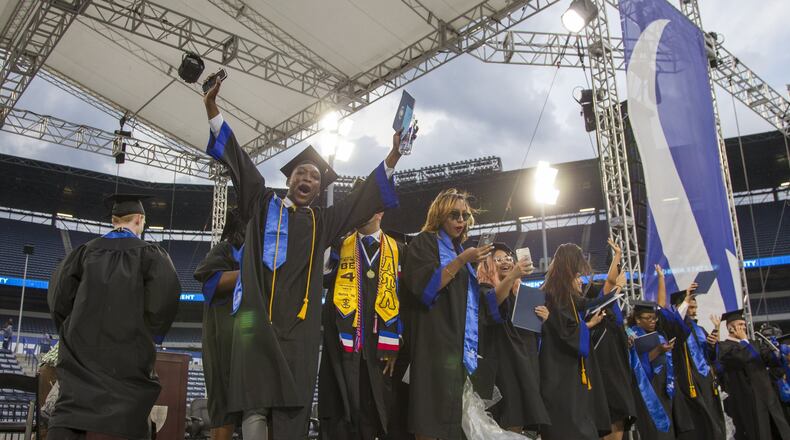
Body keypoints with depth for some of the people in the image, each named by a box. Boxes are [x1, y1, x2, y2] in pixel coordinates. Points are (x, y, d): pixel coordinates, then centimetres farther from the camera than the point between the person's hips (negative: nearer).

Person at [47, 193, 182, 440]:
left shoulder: (87, 250, 8)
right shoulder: (149, 253, -1)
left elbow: (59, 292, 3)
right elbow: (166, 293, -15)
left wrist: (71, 330, 14)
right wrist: (152, 336, -2)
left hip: (83, 346, 2)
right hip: (130, 349, -2)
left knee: (69, 414, 0)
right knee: (131, 419, 8)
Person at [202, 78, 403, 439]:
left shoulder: (322, 222, 19)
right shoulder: (263, 204, 17)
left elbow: (364, 197, 16)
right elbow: (239, 163, 10)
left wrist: (393, 157, 6)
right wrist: (212, 111, 2)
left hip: (299, 325, 2)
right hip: (258, 318, -1)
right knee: (256, 406, -11)